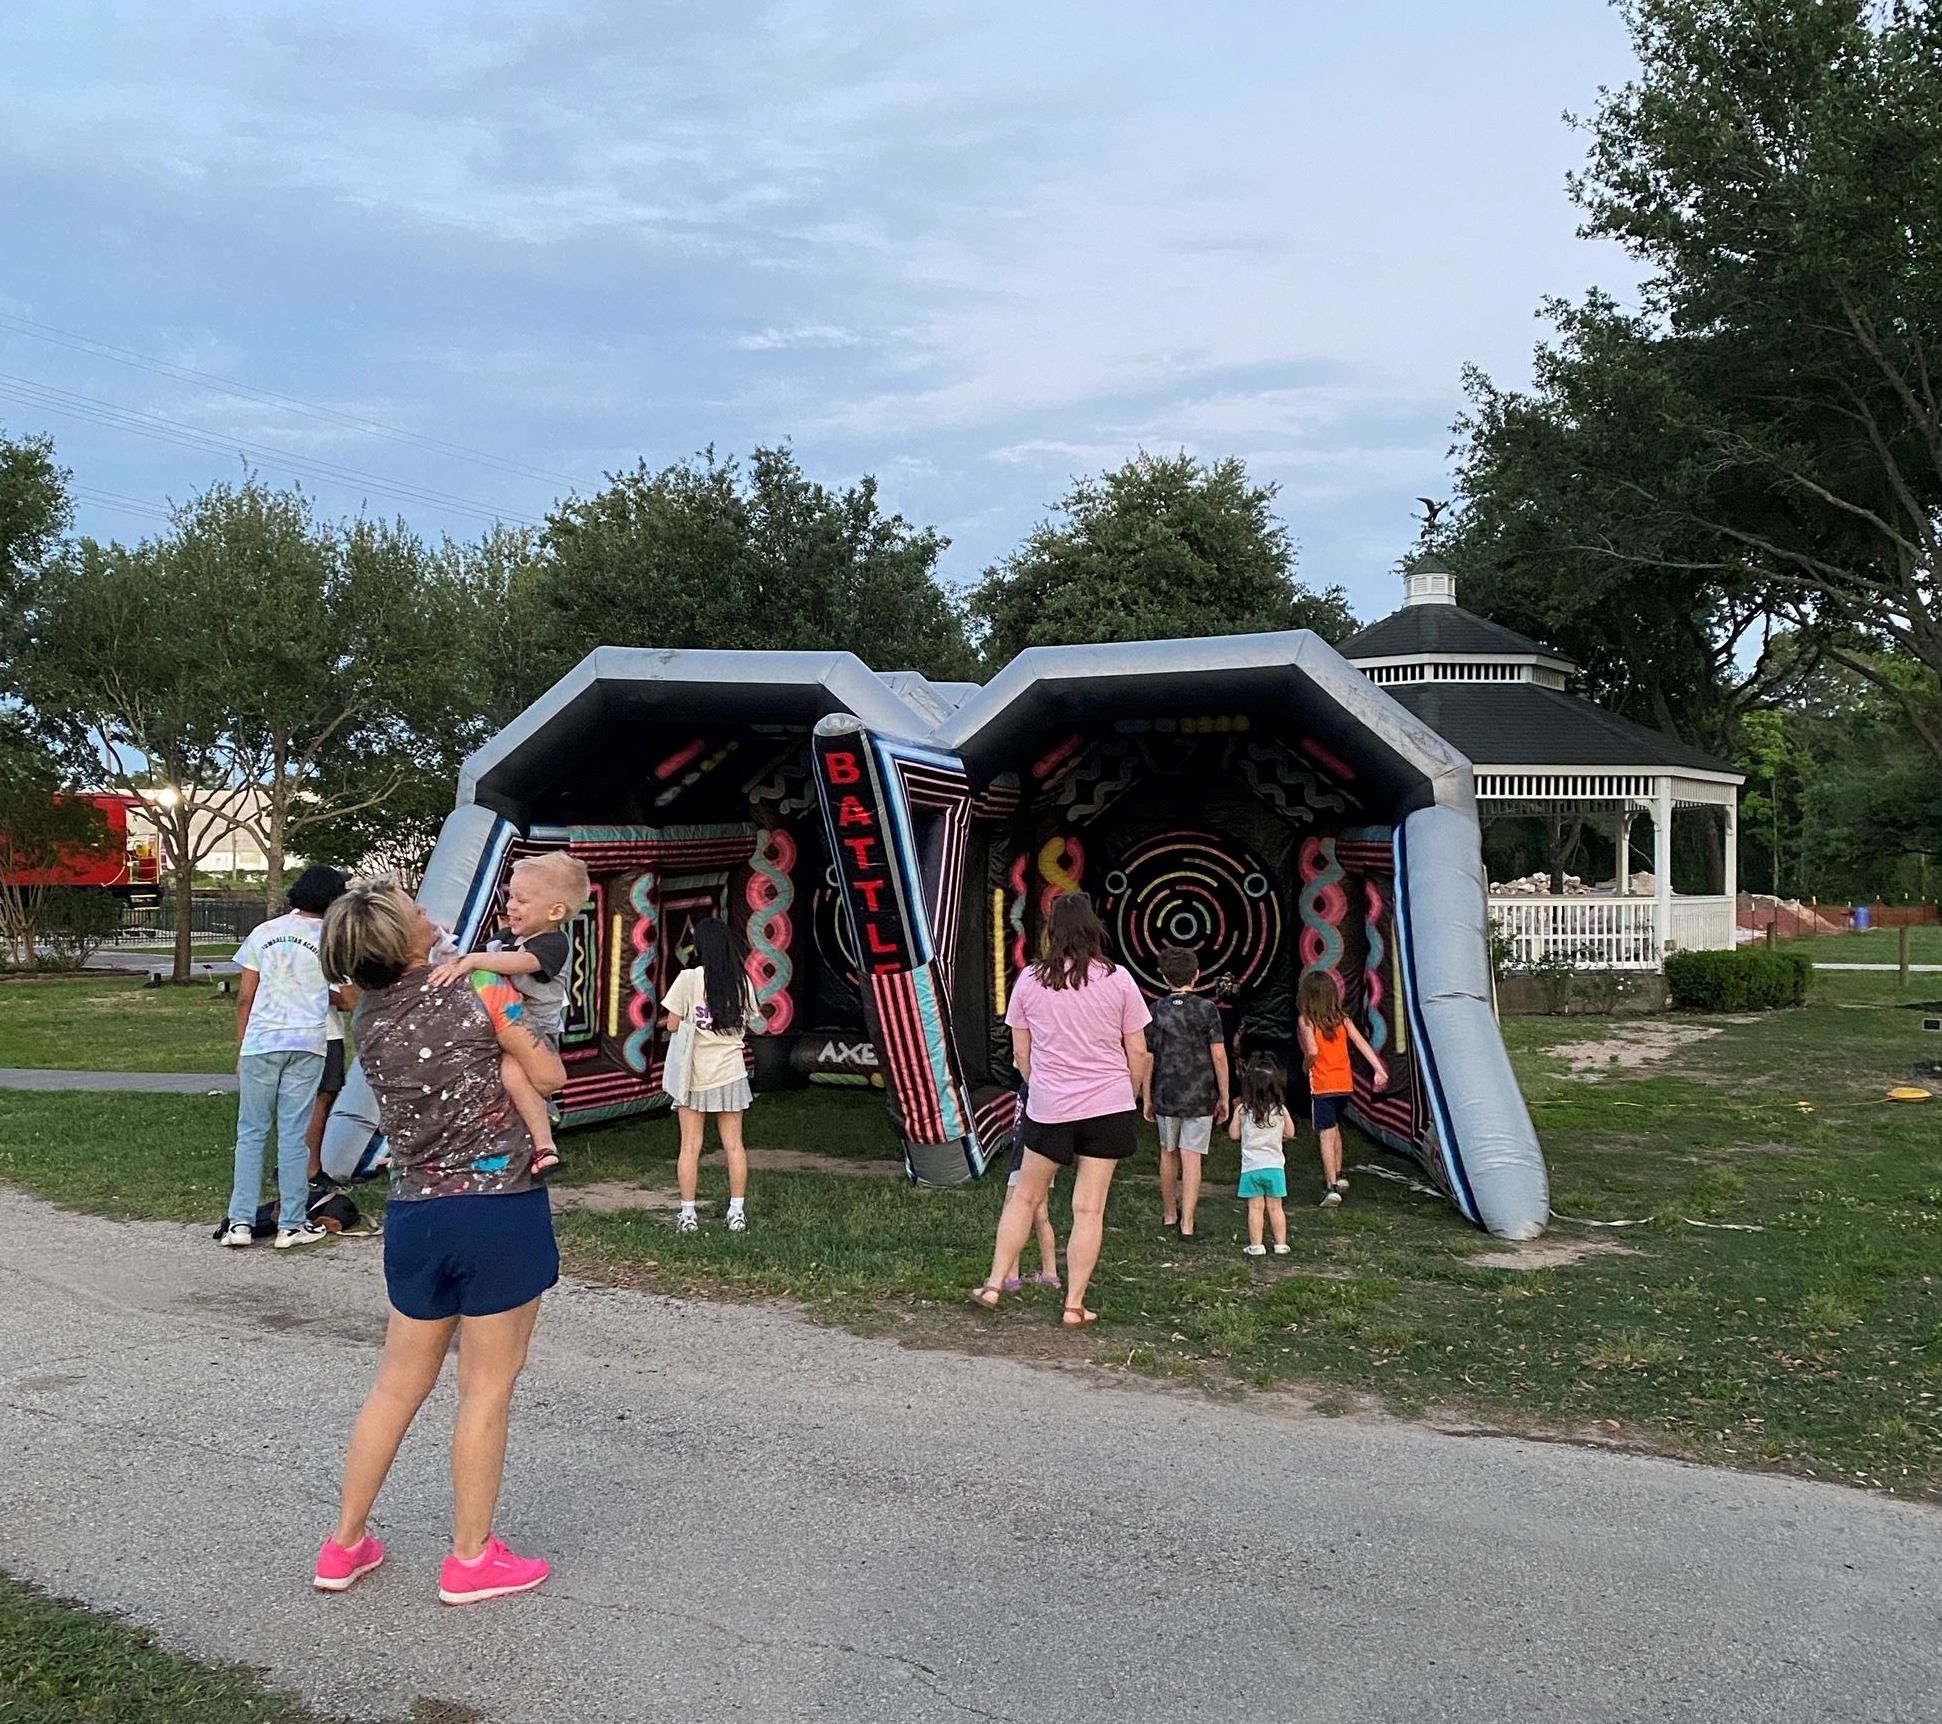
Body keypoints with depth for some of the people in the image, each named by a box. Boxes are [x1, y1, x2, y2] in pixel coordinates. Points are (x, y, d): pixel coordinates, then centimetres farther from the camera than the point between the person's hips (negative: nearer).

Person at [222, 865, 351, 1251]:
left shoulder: (264, 932, 8)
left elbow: (245, 997, 8)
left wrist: (241, 1047, 14)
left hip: (259, 1043, 2)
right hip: (306, 1045, -1)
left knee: (251, 1132, 8)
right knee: (294, 1134, 3)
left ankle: (240, 1222, 5)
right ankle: (291, 1225, 5)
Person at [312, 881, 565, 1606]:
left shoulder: (368, 1018, 4)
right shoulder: (478, 985, -11)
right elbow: (548, 1077, -4)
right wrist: (529, 1037, 14)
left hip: (414, 1213, 5)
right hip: (499, 1205, -5)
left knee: (398, 1383, 18)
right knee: (487, 1389, 6)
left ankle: (344, 1545, 28)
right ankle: (471, 1559, 16)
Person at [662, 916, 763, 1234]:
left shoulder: (688, 979, -10)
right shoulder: (742, 981, -1)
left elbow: (672, 1025, -7)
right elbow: (757, 1026, 7)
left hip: (695, 1073, -2)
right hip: (730, 1073, 2)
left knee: (690, 1145, 4)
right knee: (733, 1144, 8)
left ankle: (687, 1214, 4)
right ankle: (737, 1212, 10)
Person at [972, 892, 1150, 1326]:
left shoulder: (1030, 981, -1)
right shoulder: (1118, 980, -4)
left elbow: (1021, 1054, 5)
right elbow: (1138, 1053, 0)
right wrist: (1130, 1097, 16)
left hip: (1049, 1107, 1)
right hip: (1108, 1105, -1)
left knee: (1025, 1196, 16)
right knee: (1089, 1208, 4)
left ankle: (994, 1285, 17)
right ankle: (1074, 1305, 7)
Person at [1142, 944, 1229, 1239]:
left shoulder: (1155, 1010, -2)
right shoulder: (1207, 1009, -7)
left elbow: (1146, 1057, 0)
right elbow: (1219, 1055, -9)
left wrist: (1147, 1098, 10)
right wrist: (1224, 1097, 0)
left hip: (1165, 1095, 2)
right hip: (1200, 1097, -2)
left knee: (1169, 1153, 18)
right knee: (1191, 1157, -1)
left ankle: (1169, 1213, 30)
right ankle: (1187, 1223, -5)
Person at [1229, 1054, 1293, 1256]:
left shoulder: (1242, 1110, -8)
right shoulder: (1281, 1110, -4)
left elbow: (1234, 1134, -1)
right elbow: (1289, 1133, 7)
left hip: (1251, 1166, -1)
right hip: (1275, 1165, 1)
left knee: (1255, 1207, 4)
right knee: (1275, 1207, 11)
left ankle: (1255, 1245, 4)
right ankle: (1281, 1244, 14)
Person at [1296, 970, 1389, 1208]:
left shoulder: (1305, 1020, -10)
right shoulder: (1342, 1018, 5)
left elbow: (1312, 1050, -22)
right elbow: (1362, 1044, -3)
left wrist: (1306, 1066, -2)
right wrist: (1379, 1070, -6)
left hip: (1322, 1084, -5)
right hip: (1344, 1083, 5)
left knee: (1326, 1134, -3)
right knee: (1334, 1127, 25)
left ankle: (1332, 1187, -10)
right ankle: (1337, 1175, 31)